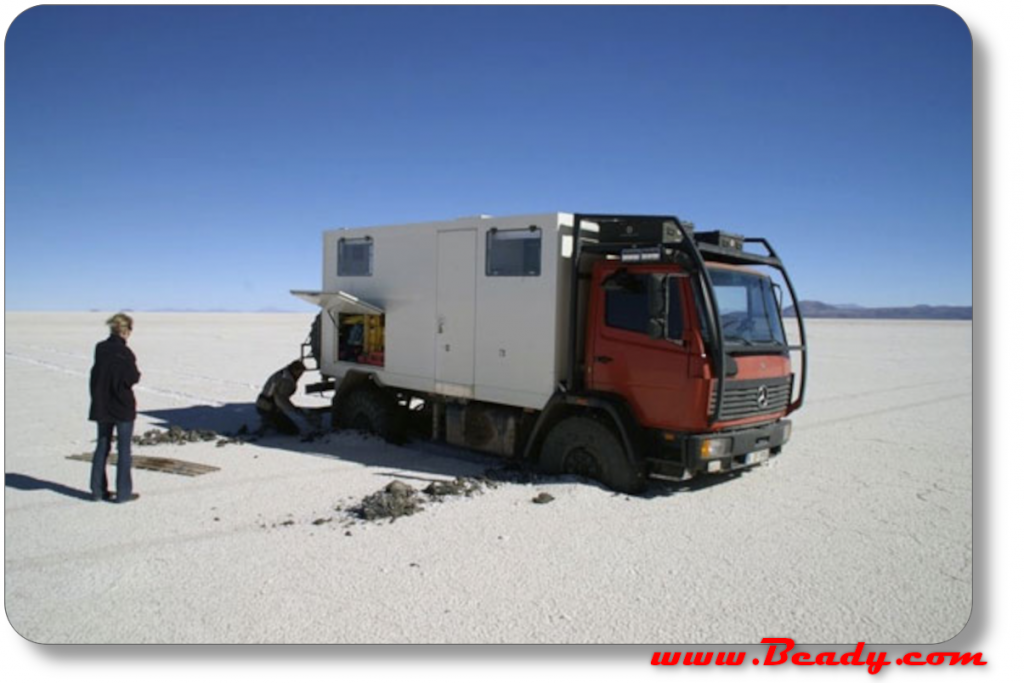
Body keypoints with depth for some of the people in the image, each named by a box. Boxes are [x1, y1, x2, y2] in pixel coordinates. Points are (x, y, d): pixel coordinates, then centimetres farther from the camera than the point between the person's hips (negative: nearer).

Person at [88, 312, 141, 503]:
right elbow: (132, 379, -15)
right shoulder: (124, 352, -17)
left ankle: (98, 490, 20)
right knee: (124, 449, 3)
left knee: (102, 446, 15)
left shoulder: (100, 349, 2)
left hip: (101, 406, 6)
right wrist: (137, 374, 4)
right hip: (122, 407, -6)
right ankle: (123, 492, 6)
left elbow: (95, 375, 9)